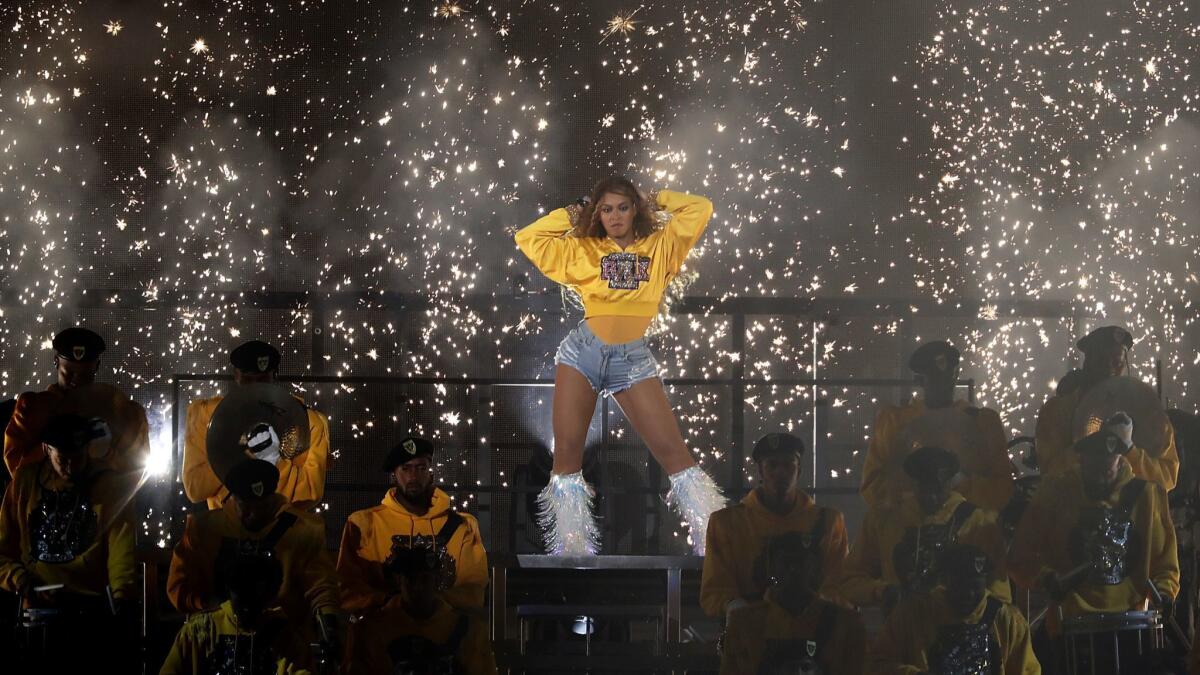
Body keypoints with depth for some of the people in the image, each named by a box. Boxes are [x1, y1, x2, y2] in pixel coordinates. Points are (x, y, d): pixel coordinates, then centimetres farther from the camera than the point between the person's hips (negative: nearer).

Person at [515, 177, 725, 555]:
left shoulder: (660, 248, 11)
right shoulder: (582, 250, 12)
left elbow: (700, 210, 8)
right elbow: (528, 239, 14)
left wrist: (656, 202, 16)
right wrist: (569, 217, 15)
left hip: (633, 357, -1)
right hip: (583, 351, 1)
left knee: (673, 450, -7)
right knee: (567, 451, -1)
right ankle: (571, 551, 6)